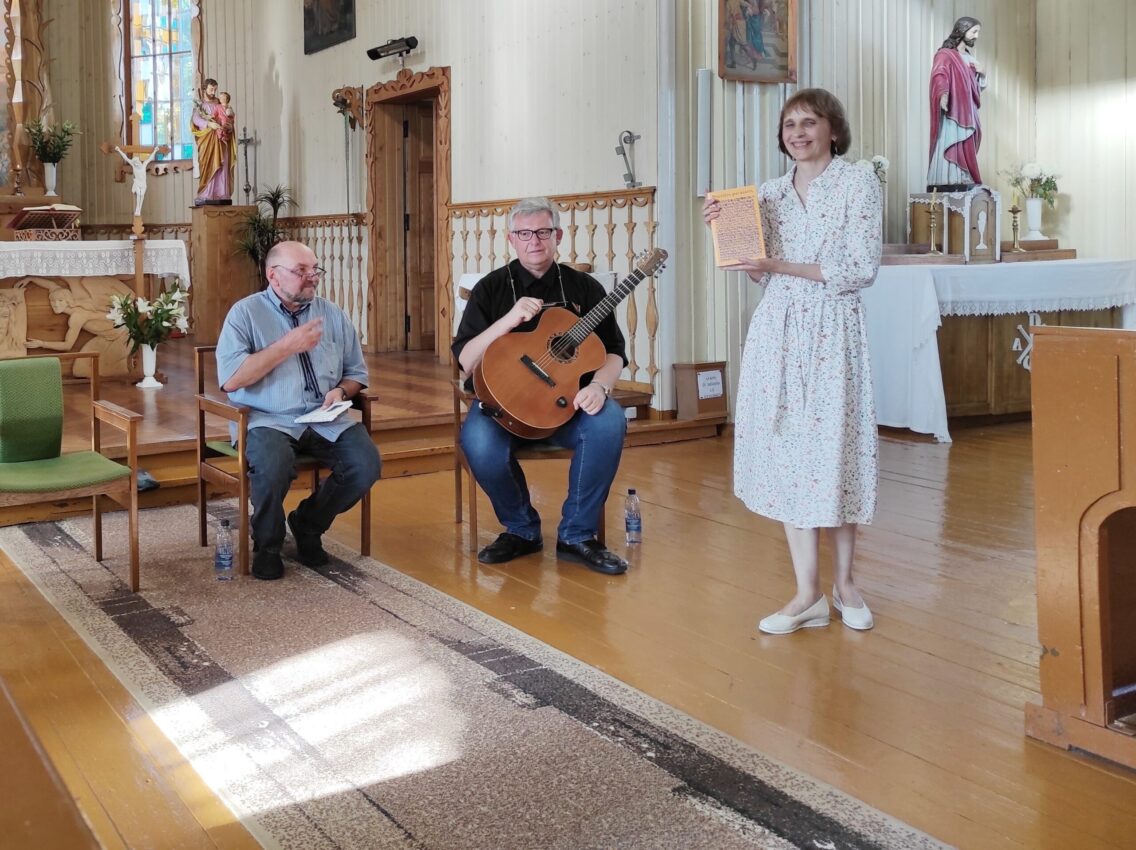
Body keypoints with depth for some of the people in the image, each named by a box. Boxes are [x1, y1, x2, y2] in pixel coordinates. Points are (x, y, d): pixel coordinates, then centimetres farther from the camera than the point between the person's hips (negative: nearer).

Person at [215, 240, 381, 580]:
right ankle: (267, 546, -5)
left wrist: (340, 391, -4)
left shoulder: (332, 314, 14)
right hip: (267, 419, -4)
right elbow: (230, 380, -12)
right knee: (273, 465, -36)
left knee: (367, 464, -22)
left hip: (325, 420, 4)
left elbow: (356, 372, 20)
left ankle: (308, 524, 7)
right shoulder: (246, 313, 1)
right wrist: (287, 346, -14)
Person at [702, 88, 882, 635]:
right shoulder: (770, 193, 13)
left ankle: (844, 583, 18)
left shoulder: (858, 184, -2)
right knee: (786, 451, 2)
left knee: (834, 449, 0)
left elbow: (862, 268, -11)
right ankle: (808, 594, 8)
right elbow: (759, 274, 13)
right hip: (777, 328, 5)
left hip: (832, 329, -4)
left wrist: (784, 266, -15)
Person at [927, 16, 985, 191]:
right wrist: (943, 95, -45)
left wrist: (982, 74, 7)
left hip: (967, 118, 8)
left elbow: (977, 88, 28)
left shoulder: (969, 58, 21)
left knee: (965, 160, 5)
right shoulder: (944, 55, -5)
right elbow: (939, 77, -24)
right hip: (951, 118, -8)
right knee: (949, 158, -15)